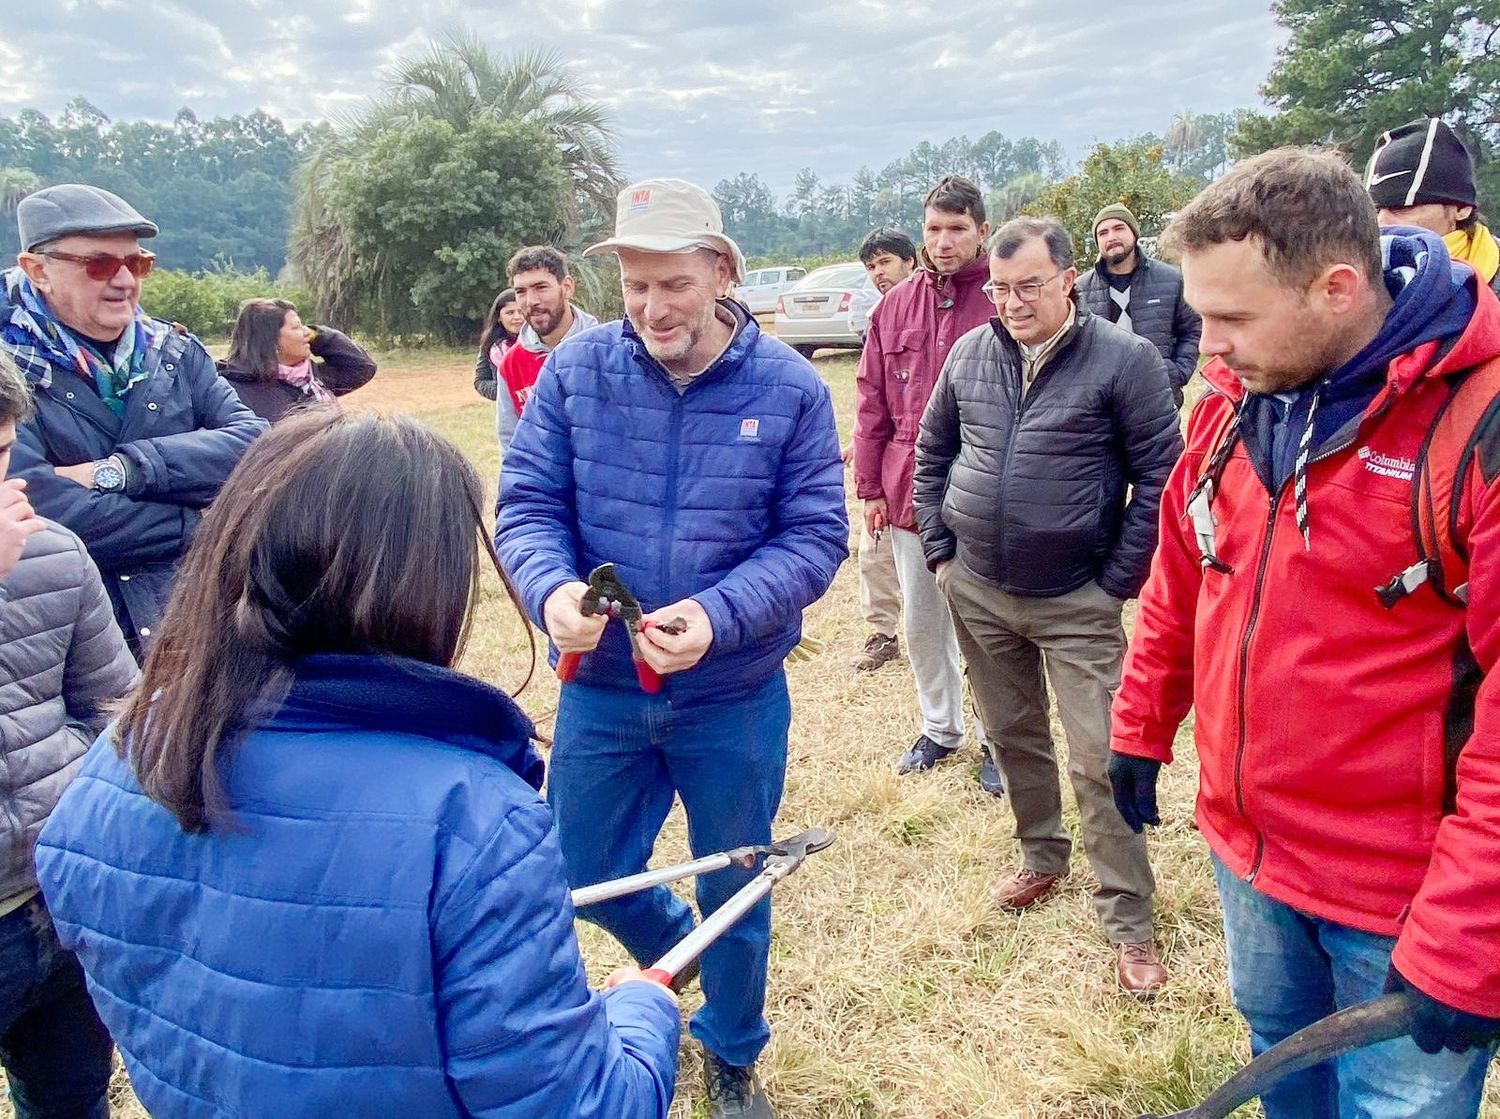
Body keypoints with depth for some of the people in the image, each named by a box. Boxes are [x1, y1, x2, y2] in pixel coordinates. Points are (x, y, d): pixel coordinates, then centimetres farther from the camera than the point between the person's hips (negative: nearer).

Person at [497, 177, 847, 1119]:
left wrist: (717, 616, -27)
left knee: (735, 889, 17)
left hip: (736, 698, -1)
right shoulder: (574, 372, -7)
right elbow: (527, 505, -6)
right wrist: (553, 589, -27)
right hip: (600, 690, 2)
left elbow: (815, 536, -12)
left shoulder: (789, 388, -11)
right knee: (585, 875, 16)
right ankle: (677, 952, 51)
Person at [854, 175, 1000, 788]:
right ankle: (940, 727, 36)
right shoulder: (896, 307, 6)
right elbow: (872, 403, 7)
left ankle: (995, 739, 26)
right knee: (921, 622, 16)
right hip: (908, 491, 5)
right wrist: (870, 487, 4)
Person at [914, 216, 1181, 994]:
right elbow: (932, 452, 13)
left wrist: (1118, 582, -10)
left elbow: (1160, 477, -10)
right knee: (1013, 735, 19)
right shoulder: (970, 354, 3)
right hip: (977, 593, 5)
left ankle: (1128, 921, 13)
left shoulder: (1124, 359, -11)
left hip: (1076, 605, -4)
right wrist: (939, 549, 7)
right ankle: (1042, 856, 41)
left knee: (1100, 760, -2)